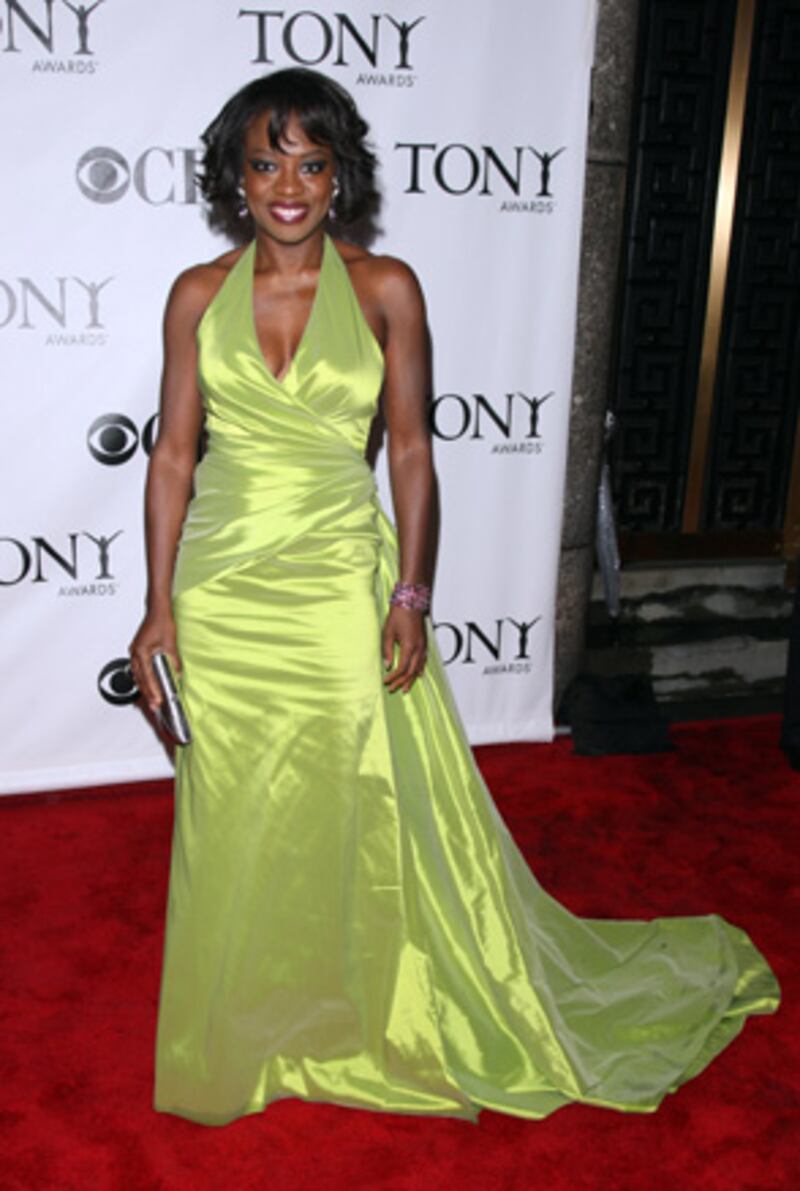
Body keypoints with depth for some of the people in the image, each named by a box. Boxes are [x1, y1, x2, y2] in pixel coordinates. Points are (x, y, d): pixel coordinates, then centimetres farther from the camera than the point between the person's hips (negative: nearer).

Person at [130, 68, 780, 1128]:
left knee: (380, 814, 7)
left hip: (342, 587, -2)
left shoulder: (385, 289, -2)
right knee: (237, 826, 13)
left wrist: (410, 593, -7)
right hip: (224, 594, 2)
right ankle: (242, 1037, 38)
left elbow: (411, 448, -1)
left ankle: (400, 1023, 34)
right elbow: (174, 453, 3)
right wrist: (159, 604, 0)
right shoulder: (200, 294, 2)